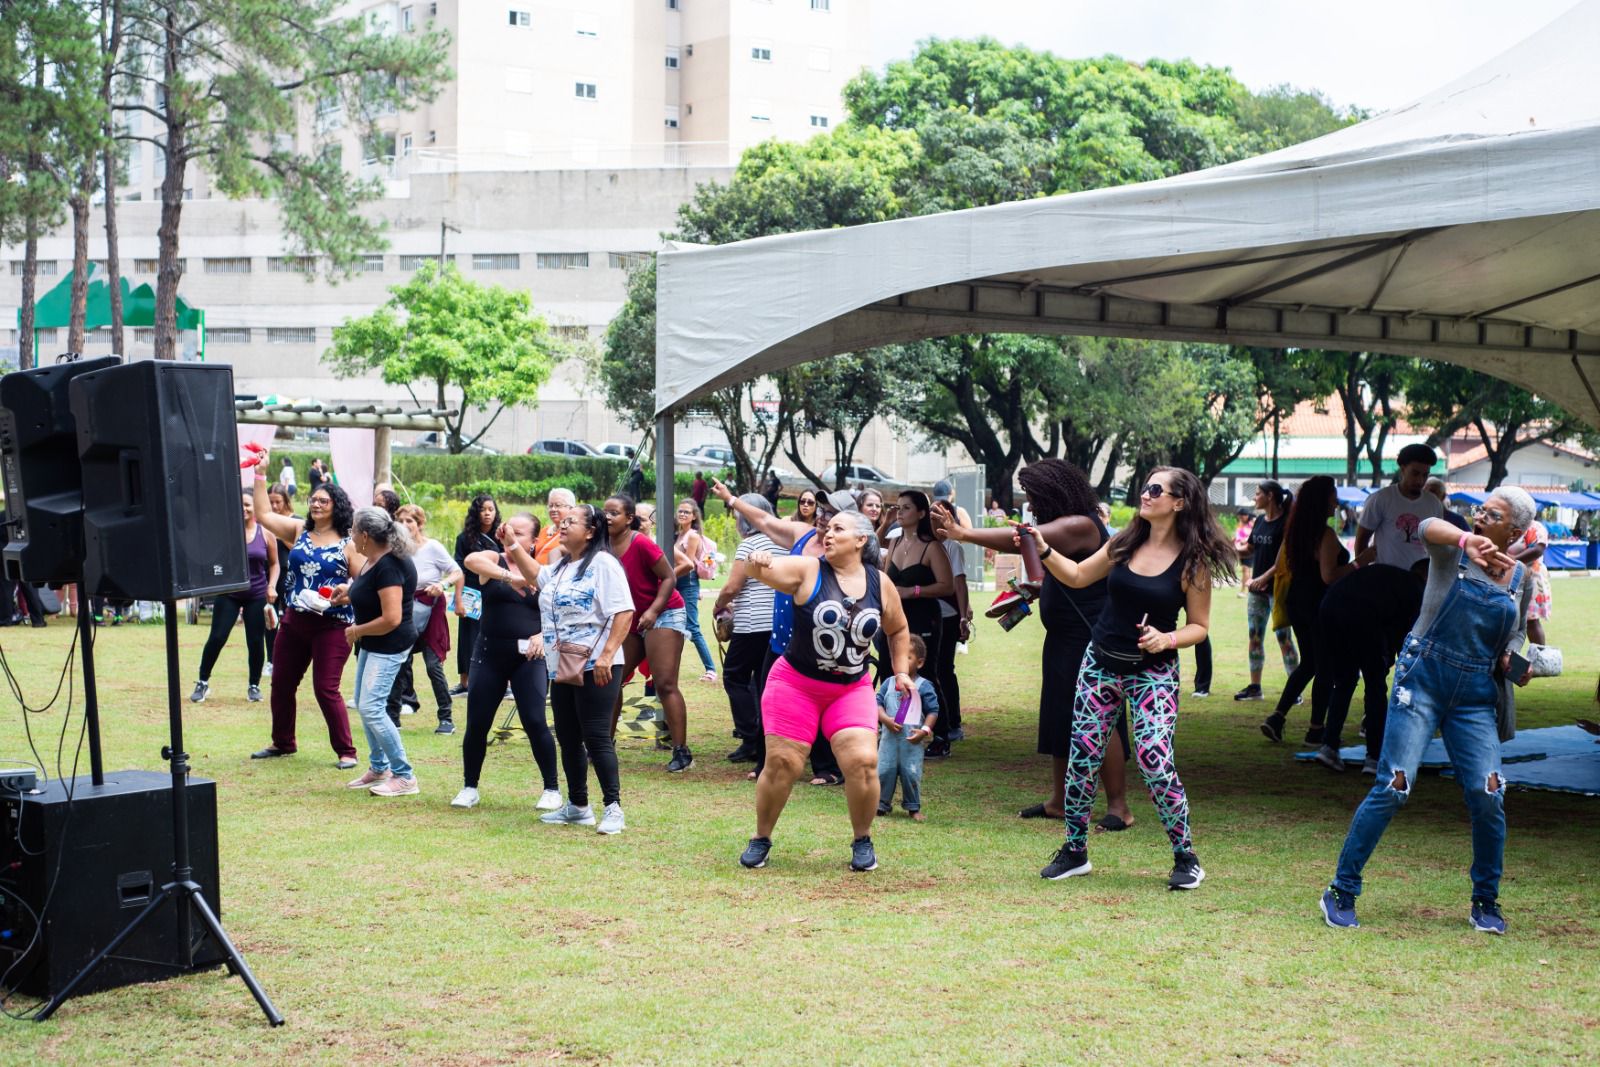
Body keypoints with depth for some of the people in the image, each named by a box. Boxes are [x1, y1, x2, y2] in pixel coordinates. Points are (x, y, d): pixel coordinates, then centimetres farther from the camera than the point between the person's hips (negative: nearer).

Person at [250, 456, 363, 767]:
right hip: (294, 621, 6)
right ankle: (282, 743, 30)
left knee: (326, 689, -9)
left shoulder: (348, 544, -4)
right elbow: (263, 514, 9)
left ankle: (346, 751, 1)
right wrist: (260, 475, 5)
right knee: (281, 684, 13)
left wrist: (345, 591, -25)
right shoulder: (298, 531, 9)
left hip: (332, 624, -6)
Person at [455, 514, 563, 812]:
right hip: (490, 653, 0)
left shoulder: (541, 571, 8)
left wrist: (543, 634, -18)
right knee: (477, 723, 2)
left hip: (529, 656, 0)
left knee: (535, 722, -7)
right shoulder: (493, 560, 2)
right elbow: (471, 560, -21)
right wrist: (508, 577, -34)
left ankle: (552, 789, 6)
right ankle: (469, 787, 19)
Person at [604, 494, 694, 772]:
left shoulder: (641, 544, -20)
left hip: (664, 615, -8)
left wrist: (653, 611, -26)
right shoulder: (606, 547, 0)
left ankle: (682, 752, -13)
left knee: (665, 685, -14)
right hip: (632, 620, 8)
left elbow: (669, 578, -17)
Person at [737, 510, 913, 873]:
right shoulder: (808, 570, -9)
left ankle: (862, 840, 10)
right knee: (782, 763, -2)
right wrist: (758, 563, -49)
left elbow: (898, 629, 17)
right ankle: (761, 838, 20)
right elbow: (767, 570, -26)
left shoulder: (880, 585, 1)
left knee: (863, 762, -12)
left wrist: (901, 671, 9)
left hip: (851, 690, 2)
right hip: (795, 683, -2)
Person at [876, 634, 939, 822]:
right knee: (884, 770, 3)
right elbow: (878, 703, 3)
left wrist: (925, 730, -13)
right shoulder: (889, 683, 5)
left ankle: (913, 808, 13)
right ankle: (881, 804, 16)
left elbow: (933, 711, -2)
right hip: (889, 735, 2)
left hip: (912, 738, -2)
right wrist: (886, 719, -14)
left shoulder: (923, 686, -3)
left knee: (911, 773, -1)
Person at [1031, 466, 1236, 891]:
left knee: (1156, 764, -14)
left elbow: (1199, 626, -3)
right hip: (1100, 664, 5)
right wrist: (1043, 550, 0)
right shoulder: (1124, 544, 3)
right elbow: (1078, 576, 13)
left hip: (1153, 674, -5)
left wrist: (1168, 639, -21)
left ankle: (1186, 859, 4)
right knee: (1082, 758, 5)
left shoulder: (1192, 562, -8)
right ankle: (1075, 852, 20)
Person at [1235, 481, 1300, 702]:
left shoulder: (1286, 522, -12)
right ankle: (1255, 686, 17)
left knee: (1284, 638, -6)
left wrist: (1264, 577, -21)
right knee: (1255, 636, 10)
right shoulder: (1260, 521, 11)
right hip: (1256, 587, 8)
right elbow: (1250, 550, 19)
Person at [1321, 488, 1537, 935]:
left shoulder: (1521, 578, 10)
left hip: (1477, 698, 4)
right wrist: (1466, 540, -47)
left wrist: (1515, 662, 3)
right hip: (1422, 682, -4)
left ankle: (1485, 903, 13)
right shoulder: (1452, 553, -2)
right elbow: (1428, 527, -26)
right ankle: (1341, 892, 1)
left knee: (1487, 795, -7)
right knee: (1393, 788, -10)